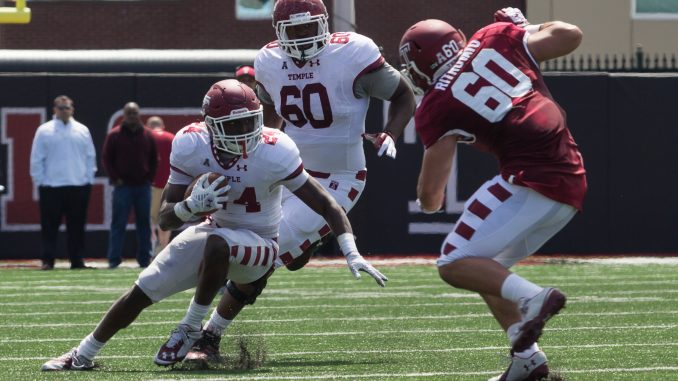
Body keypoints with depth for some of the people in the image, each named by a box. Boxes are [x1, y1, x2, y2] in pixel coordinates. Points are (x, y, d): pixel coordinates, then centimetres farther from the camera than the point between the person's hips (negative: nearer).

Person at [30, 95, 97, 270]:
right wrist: (40, 182, -3)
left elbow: (90, 157, 13)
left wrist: (89, 179, 5)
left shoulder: (82, 130, 10)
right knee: (50, 226, -3)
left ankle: (77, 260, 10)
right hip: (51, 188, -2)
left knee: (77, 225, 4)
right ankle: (48, 260, 0)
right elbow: (36, 159, 3)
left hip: (79, 187, 2)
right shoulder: (44, 131, 3)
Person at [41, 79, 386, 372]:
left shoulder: (274, 152, -26)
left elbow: (326, 205, -19)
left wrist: (352, 253, -29)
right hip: (217, 230, 4)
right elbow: (166, 217, -12)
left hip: (259, 246, -4)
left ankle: (191, 331, -17)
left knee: (217, 243, -37)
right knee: (142, 292, 1)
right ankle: (82, 355, 21)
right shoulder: (192, 146, -17)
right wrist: (192, 205, -34)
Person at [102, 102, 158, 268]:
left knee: (144, 223, 5)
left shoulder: (148, 135, 10)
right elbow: (107, 159, 2)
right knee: (118, 223, -6)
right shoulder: (114, 135, 2)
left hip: (143, 186, 3)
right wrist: (115, 178, -6)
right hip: (123, 186, -3)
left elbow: (154, 159, 15)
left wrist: (150, 178, 4)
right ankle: (114, 259, -5)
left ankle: (144, 258, 10)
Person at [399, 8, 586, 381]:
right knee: (487, 267, 20)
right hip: (572, 186, 8)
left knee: (455, 264, -3)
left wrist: (429, 201, 26)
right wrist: (523, 26, 37)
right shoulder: (495, 38, 12)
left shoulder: (437, 107, 0)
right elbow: (570, 36, 19)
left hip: (532, 178, -7)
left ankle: (532, 298, -25)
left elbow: (430, 195, 1)